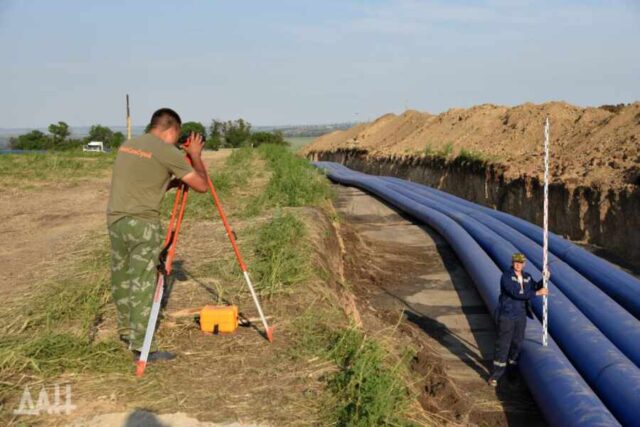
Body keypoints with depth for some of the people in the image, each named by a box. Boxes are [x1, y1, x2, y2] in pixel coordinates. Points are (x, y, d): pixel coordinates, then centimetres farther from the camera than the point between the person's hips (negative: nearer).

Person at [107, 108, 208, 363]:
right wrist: (195, 155, 11)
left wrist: (172, 181, 23)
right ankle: (142, 347, 0)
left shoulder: (127, 146, 15)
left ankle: (127, 331, 33)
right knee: (143, 285, -2)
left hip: (115, 219, 7)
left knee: (121, 280, 18)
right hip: (142, 224, -7)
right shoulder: (167, 152, -7)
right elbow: (201, 185, -3)